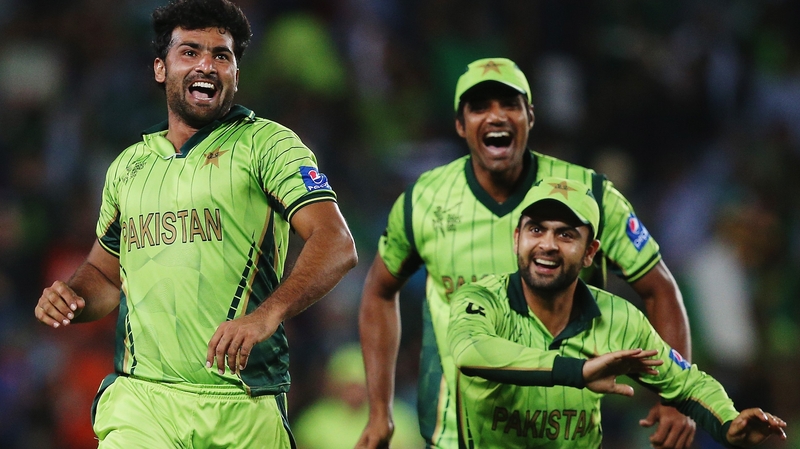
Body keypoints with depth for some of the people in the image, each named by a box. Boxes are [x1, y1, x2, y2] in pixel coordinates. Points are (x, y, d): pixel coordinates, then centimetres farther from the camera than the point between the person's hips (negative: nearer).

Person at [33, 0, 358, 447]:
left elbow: (337, 245, -11)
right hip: (141, 402, 3)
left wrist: (267, 314, -27)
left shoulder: (266, 143, 2)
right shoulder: (128, 165, 17)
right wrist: (72, 297, 6)